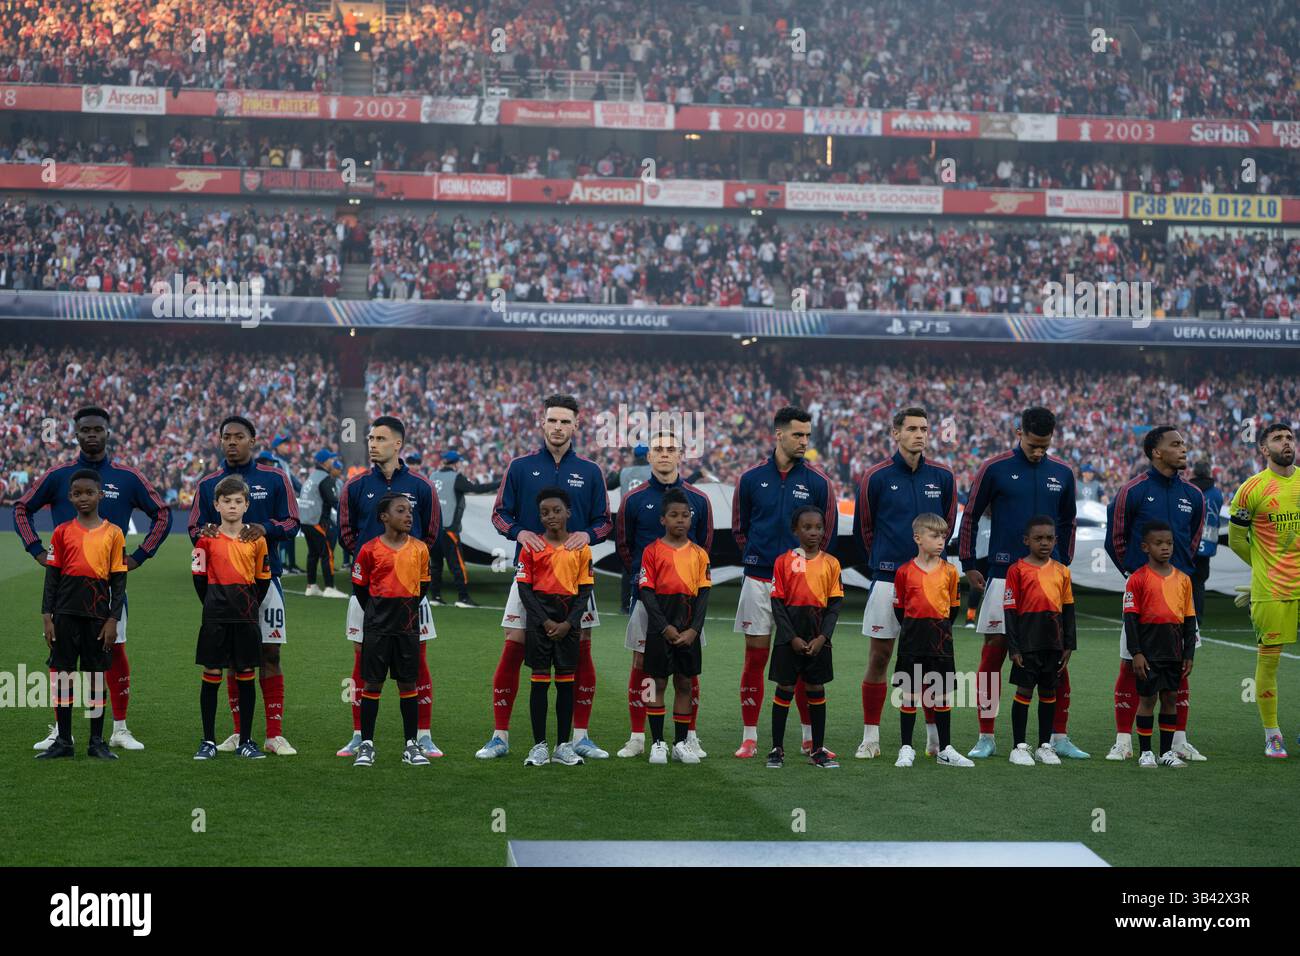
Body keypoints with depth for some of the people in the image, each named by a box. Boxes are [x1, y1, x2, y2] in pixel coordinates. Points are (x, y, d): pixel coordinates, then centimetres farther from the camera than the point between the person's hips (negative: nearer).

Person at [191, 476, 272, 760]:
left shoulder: (256, 539, 4)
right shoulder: (207, 539, 0)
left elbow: (263, 579, 10)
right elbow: (198, 577, 3)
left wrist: (249, 607, 6)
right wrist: (213, 606, 3)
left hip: (246, 616, 1)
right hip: (216, 616, -1)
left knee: (246, 675, 4)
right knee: (211, 674, 1)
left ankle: (246, 741, 12)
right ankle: (208, 741, 7)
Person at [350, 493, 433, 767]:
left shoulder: (419, 548, 3)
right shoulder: (370, 549, -4)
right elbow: (359, 587, 5)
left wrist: (407, 609, 11)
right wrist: (376, 613, 10)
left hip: (408, 625, 2)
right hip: (377, 626, -2)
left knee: (408, 683, 5)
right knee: (372, 683, 2)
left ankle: (411, 745, 12)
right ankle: (366, 745, 8)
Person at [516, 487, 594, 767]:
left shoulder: (581, 548, 3)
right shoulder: (532, 546, 1)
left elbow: (585, 589, 2)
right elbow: (524, 588, -2)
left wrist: (569, 623, -9)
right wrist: (544, 621, -11)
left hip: (568, 620, 1)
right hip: (539, 617, -1)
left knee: (566, 681, 4)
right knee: (540, 680, 0)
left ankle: (564, 745, 11)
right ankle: (539, 746, 5)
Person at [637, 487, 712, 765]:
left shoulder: (699, 553, 7)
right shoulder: (652, 551, -1)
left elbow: (703, 594, 3)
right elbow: (647, 593, -7)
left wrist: (694, 629, -9)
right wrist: (665, 627, -15)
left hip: (689, 630, 3)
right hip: (660, 627, -3)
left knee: (685, 684, 7)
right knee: (658, 683, 1)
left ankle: (681, 742, 14)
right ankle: (657, 743, 8)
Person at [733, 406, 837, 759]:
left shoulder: (817, 481, 0)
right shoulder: (752, 478, 2)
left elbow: (828, 532, 6)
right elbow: (740, 527, 13)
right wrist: (757, 556, 8)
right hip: (758, 581, 1)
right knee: (755, 657, 2)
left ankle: (810, 738, 10)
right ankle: (749, 738, 8)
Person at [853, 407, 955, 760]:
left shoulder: (942, 476, 4)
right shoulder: (876, 476, -3)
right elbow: (863, 528, 8)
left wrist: (929, 550, 13)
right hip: (887, 581, -2)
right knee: (879, 657, 1)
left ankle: (936, 737, 13)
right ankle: (870, 737, 8)